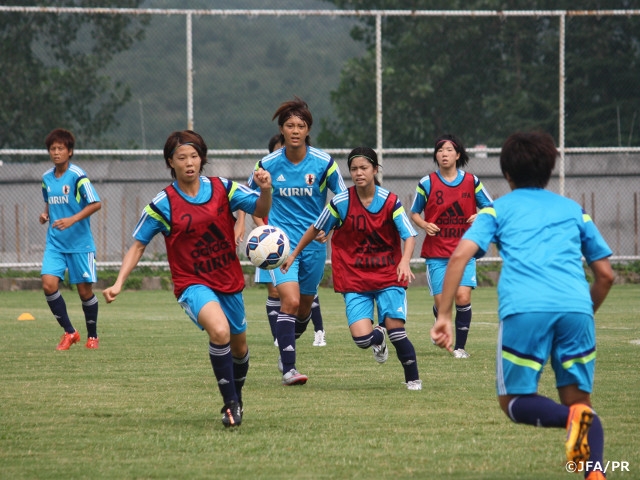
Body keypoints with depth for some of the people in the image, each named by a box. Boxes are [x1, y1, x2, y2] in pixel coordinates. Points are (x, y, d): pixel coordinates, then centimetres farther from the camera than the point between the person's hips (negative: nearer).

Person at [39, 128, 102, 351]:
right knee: (49, 284, -13)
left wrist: (73, 219, -26)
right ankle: (69, 332, 1)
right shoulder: (47, 178, 7)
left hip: (79, 243, -5)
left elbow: (96, 204, -16)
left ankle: (92, 336, 22)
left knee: (85, 290, 2)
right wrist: (45, 214, 2)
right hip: (55, 243, 5)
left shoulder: (77, 175, -11)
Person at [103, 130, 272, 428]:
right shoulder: (163, 204, -7)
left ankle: (236, 396, 49)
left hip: (229, 281, 4)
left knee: (239, 348, 20)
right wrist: (119, 283, -12)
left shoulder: (222, 189, -2)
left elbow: (261, 210, -7)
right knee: (219, 331, -32)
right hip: (192, 283, -4)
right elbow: (138, 246, -1)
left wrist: (266, 191, -30)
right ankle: (230, 403, -20)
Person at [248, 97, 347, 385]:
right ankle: (288, 369, -16)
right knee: (290, 300, -20)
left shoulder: (323, 162, -7)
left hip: (314, 242, 2)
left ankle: (285, 352, 41)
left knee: (305, 306, 13)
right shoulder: (268, 164, -6)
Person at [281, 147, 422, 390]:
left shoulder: (390, 201, -7)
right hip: (354, 279, 0)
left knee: (396, 330, -13)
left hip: (388, 276, 0)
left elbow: (409, 235, -10)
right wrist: (293, 255, 14)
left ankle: (413, 379, 11)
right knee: (362, 338, -15)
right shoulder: (340, 202, -7)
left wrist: (405, 261, -29)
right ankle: (378, 337, 24)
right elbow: (316, 229, 8)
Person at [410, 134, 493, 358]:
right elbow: (414, 213, 10)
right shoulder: (427, 183, 0)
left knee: (463, 295, -16)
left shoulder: (471, 181, 3)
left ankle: (460, 346, -4)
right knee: (441, 302, -3)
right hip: (436, 252, 0)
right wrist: (425, 225, -10)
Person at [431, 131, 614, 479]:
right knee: (578, 399, 12)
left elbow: (459, 256, 6)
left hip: (523, 310, -2)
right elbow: (606, 275, 27)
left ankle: (570, 417, -24)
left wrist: (444, 315, 6)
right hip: (576, 309, 2)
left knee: (514, 401, 9)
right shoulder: (573, 210, 28)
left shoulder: (498, 209, 22)